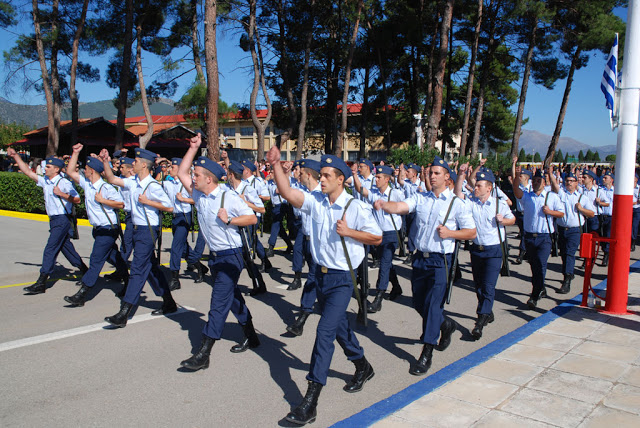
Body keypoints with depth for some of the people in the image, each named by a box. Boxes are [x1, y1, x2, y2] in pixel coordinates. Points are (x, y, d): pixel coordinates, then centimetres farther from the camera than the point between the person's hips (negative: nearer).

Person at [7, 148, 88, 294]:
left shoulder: (64, 183, -11)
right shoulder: (45, 181, 11)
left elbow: (77, 200, -12)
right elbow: (27, 171, 15)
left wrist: (61, 194, -20)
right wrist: (15, 156, 12)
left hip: (62, 220, -8)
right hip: (54, 220, 8)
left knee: (50, 250, -9)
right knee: (67, 249, 15)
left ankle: (41, 283, -7)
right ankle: (85, 272, 28)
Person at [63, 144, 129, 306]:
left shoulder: (106, 188, -17)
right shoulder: (86, 184, 6)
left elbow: (121, 204, -19)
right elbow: (70, 172, 14)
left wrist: (102, 200, -20)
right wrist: (75, 153, 9)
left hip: (108, 229, -9)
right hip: (98, 229, 9)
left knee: (96, 260, -8)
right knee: (113, 257, 18)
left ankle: (82, 295, -9)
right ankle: (128, 283, 32)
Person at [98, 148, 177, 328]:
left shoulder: (153, 186, -16)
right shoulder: (133, 182, 7)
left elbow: (169, 207, -16)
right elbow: (112, 179, 17)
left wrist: (147, 201, -18)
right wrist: (105, 162, 7)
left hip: (148, 231, -9)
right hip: (137, 229, 9)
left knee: (138, 269, -8)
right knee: (151, 267, 16)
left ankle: (123, 314, -6)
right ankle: (169, 303, 28)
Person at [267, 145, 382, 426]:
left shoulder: (356, 207, -12)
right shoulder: (316, 202, 0)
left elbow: (377, 238, -5)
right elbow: (287, 192, -9)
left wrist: (349, 232, -17)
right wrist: (276, 165, -19)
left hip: (342, 279, -6)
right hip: (321, 274, 6)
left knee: (325, 331, -14)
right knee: (338, 326, 22)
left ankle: (310, 402, -9)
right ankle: (362, 367, 48)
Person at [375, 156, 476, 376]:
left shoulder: (456, 203, 0)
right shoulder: (420, 198, 7)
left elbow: (471, 232, 3)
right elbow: (400, 207, -12)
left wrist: (450, 233, -14)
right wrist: (383, 204, -33)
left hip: (440, 261, -4)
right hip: (420, 258, 4)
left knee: (433, 304, -9)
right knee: (419, 304, 14)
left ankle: (426, 354, 0)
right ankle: (446, 324, 43)